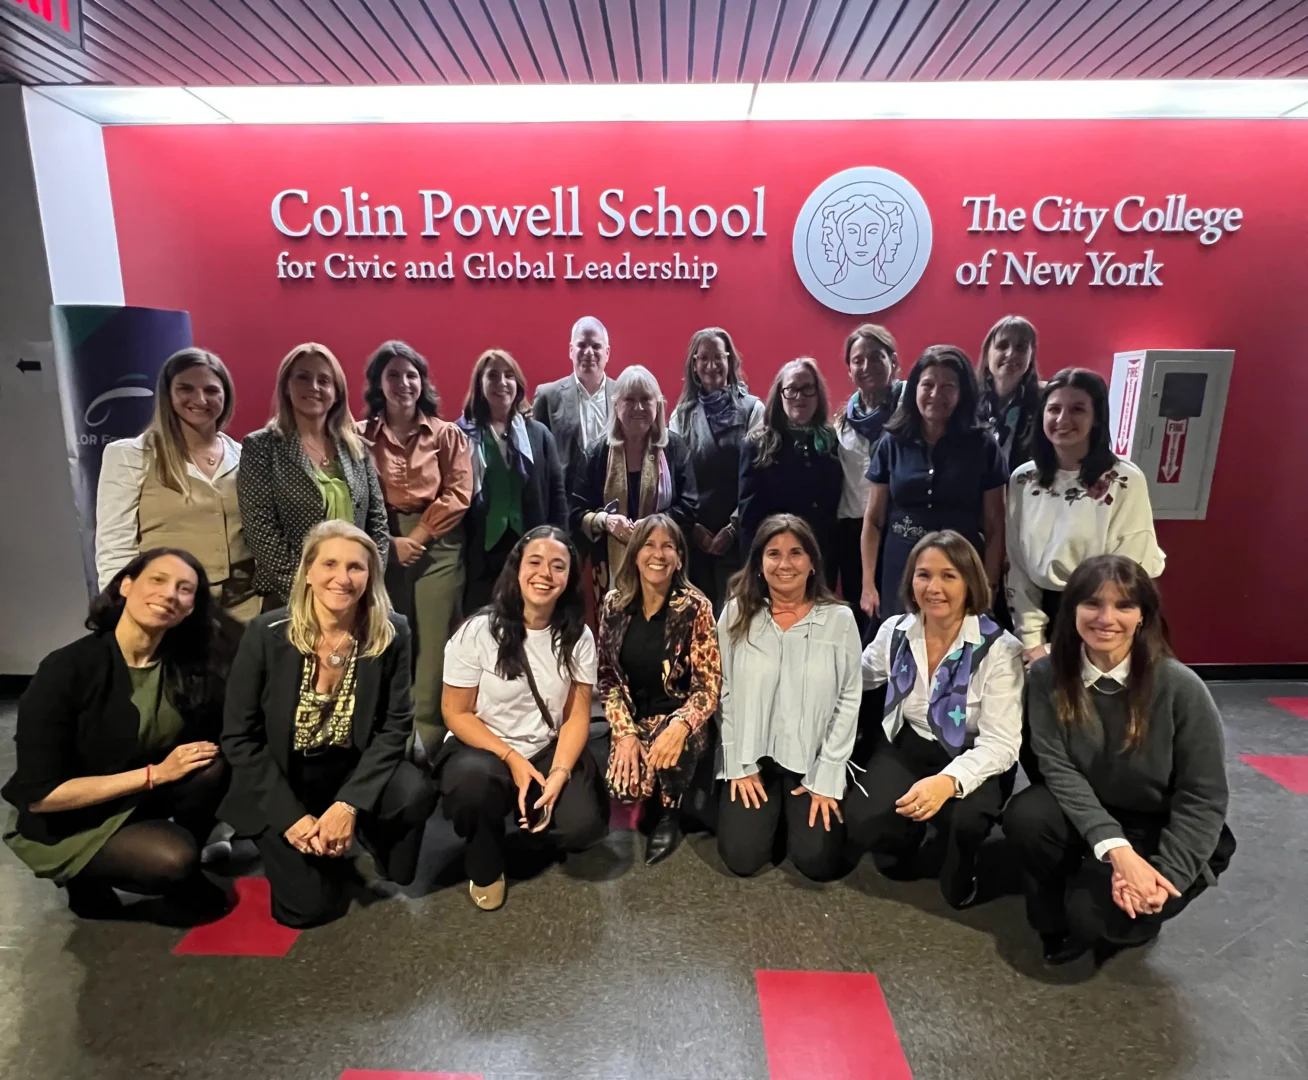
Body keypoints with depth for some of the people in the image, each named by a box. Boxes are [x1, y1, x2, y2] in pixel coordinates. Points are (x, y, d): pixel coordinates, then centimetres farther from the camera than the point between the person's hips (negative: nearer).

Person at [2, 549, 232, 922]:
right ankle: (89, 878, 4)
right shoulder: (68, 668, -25)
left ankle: (182, 862, 1)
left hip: (137, 801, 5)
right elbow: (39, 794, -23)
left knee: (213, 767, -24)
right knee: (173, 858, -28)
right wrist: (154, 773, -25)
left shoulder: (185, 666, -11)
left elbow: (208, 748, -2)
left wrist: (204, 752, -25)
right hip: (66, 824, -4)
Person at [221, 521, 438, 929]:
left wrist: (349, 804, -22)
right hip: (281, 784, 0)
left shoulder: (391, 633, -13)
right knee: (309, 905, -10)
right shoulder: (266, 634, -15)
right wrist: (290, 816, -16)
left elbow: (395, 726, -11)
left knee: (416, 793, -29)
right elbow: (239, 737, -10)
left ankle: (360, 832, 4)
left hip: (355, 773, 1)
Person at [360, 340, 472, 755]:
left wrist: (418, 536, -8)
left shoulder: (447, 434, 6)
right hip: (383, 549, 1)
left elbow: (458, 495, -2)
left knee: (432, 645, 0)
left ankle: (427, 737, 11)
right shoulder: (361, 436, 6)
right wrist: (390, 541, -8)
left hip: (437, 548, 0)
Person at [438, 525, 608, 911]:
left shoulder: (578, 637, -6)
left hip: (549, 749, 2)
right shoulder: (478, 632, -14)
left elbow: (577, 716, -5)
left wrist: (558, 774, -21)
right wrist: (511, 759, -18)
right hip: (482, 748, -2)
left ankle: (531, 811, 16)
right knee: (475, 780, -37)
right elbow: (456, 714, -8)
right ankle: (485, 867, -2)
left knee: (582, 825, -23)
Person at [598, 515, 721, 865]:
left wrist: (680, 726, -34)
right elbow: (608, 677, -1)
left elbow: (709, 686, -16)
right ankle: (648, 801, 19)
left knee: (673, 742, -35)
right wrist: (625, 732, -13)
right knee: (626, 788, -20)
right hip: (632, 718, 3)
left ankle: (670, 810, -2)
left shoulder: (695, 607, -15)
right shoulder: (615, 604, -5)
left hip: (676, 717, -2)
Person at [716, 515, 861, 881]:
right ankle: (774, 810, 26)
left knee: (817, 862, -9)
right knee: (743, 858, -7)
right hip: (753, 757, 1)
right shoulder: (737, 613, -5)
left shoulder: (839, 619, -8)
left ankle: (805, 807, 24)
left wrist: (826, 779, -8)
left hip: (813, 760, -1)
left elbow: (849, 701, -6)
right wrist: (739, 764, -5)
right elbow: (725, 691, -2)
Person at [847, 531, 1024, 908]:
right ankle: (906, 839, 17)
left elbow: (1001, 743, -25)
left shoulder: (1000, 649, -20)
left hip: (972, 759, -3)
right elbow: (855, 677, 11)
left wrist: (949, 780, -42)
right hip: (908, 745, 3)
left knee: (962, 819, -35)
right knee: (863, 822, -22)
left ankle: (959, 872, 5)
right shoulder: (895, 631, -7)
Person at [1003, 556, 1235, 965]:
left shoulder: (1180, 687, -20)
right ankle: (1056, 921, 1)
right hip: (1089, 815, 3)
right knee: (1025, 816, -28)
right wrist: (1115, 849, -30)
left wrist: (1164, 875, -23)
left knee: (1093, 910, -25)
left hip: (1166, 832, -2)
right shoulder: (1047, 676, -14)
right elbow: (1057, 767, -18)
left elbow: (1203, 799, -15)